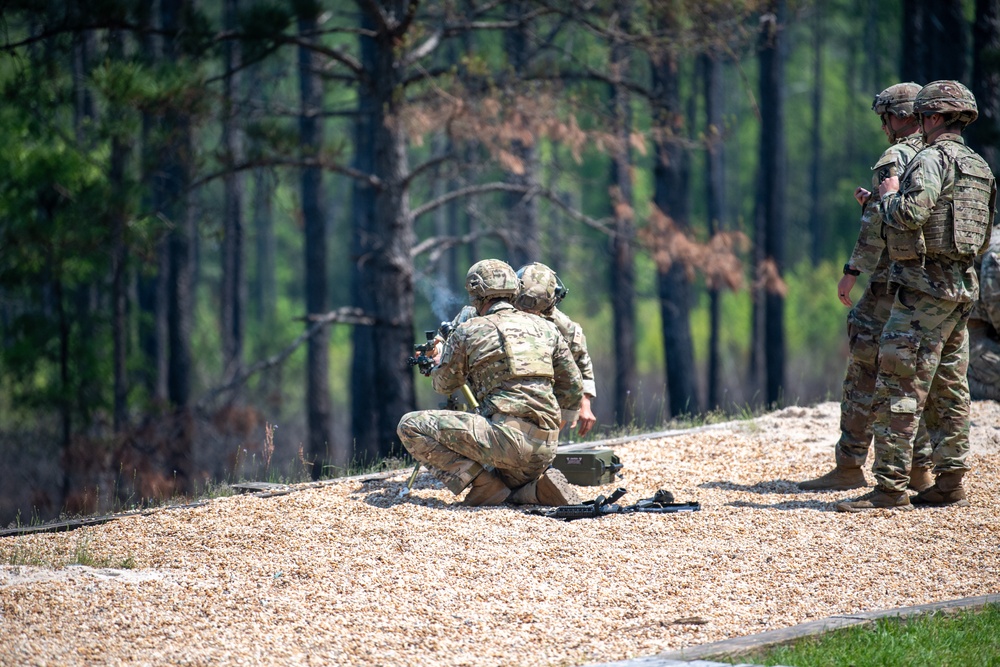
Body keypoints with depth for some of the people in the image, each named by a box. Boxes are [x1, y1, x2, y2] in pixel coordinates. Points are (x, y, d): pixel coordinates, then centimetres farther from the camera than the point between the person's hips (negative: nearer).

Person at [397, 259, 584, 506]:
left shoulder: (469, 332, 4)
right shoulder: (545, 328, 17)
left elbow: (444, 385, 20)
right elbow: (574, 390, 20)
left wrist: (438, 359, 42)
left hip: (506, 435, -6)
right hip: (545, 449, 6)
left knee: (411, 426, 0)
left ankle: (481, 483, -7)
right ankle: (537, 486, 2)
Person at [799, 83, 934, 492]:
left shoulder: (895, 159, -11)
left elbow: (880, 225, -18)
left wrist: (852, 271, -12)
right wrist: (874, 206, 22)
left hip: (892, 283, -8)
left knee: (864, 374, -3)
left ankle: (849, 466, -4)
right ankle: (919, 469, 9)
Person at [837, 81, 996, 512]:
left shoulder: (932, 160, -13)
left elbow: (910, 214, -26)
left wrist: (890, 196, -3)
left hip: (925, 286, -9)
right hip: (963, 286, 9)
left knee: (899, 389, -9)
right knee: (948, 390, 13)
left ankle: (890, 488, -12)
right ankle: (949, 484, 14)